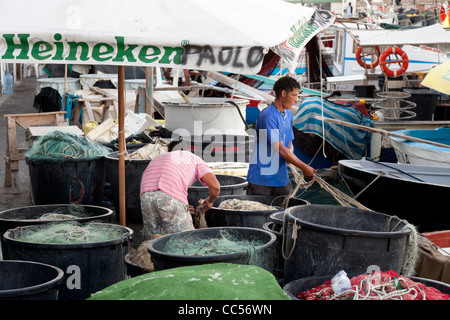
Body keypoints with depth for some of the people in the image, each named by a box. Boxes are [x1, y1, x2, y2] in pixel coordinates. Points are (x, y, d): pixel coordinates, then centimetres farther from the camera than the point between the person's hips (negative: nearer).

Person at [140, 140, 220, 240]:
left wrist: (181, 208, 46)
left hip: (146, 195, 4)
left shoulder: (159, 157, 39)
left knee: (151, 238, 18)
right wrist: (210, 201, 33)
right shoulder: (195, 159, 28)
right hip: (172, 196, -4)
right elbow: (215, 186, 11)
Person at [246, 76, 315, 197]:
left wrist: (290, 154, -4)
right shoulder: (267, 116, -16)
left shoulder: (288, 115, 13)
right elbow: (279, 148, -20)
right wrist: (305, 168, -18)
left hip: (282, 178, 8)